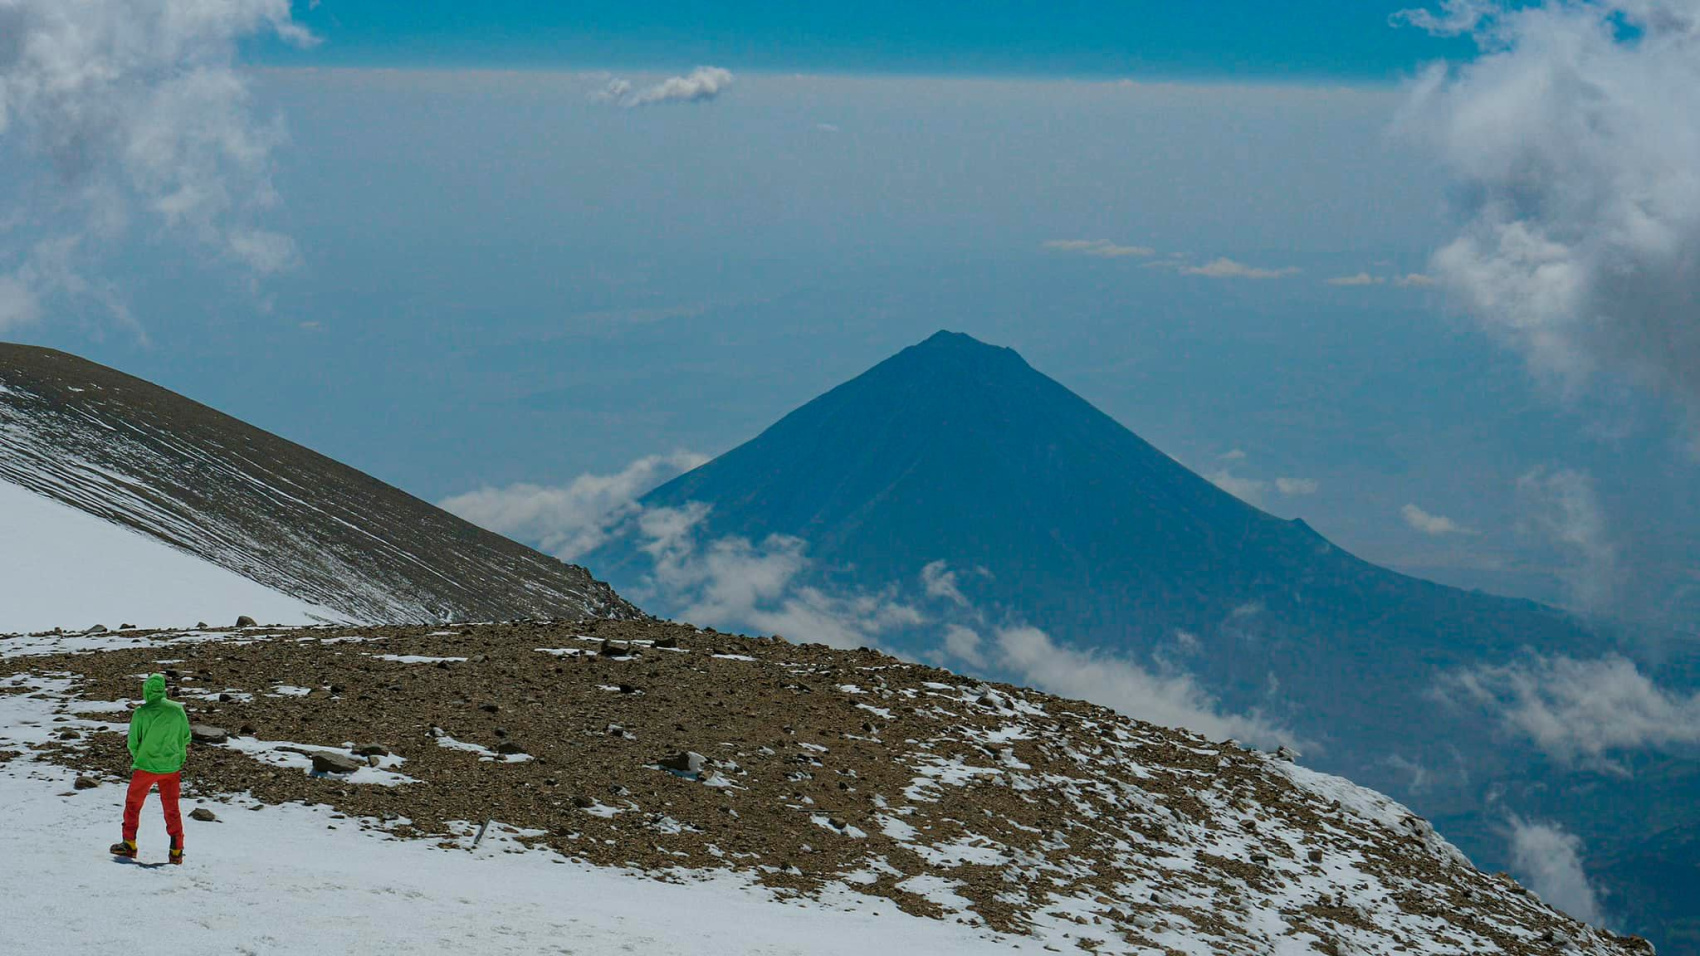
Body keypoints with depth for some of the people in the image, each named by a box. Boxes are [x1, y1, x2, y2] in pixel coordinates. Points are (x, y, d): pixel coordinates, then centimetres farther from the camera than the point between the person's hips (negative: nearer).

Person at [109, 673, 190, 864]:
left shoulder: (141, 713, -14)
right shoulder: (178, 710, -6)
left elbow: (133, 743, -8)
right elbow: (186, 738, 4)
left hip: (146, 767, -3)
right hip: (172, 767, 3)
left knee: (133, 804, 17)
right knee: (172, 808, 13)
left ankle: (129, 845, 20)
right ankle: (177, 851, 10)